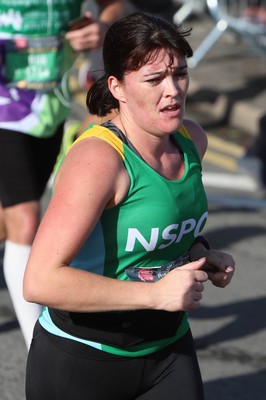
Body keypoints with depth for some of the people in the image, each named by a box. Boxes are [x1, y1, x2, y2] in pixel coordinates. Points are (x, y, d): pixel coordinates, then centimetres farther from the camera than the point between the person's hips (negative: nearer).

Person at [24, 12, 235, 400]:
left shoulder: (192, 140, -1)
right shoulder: (97, 158, -25)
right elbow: (40, 281, -32)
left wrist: (198, 251, 1)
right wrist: (155, 294, -30)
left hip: (169, 351, 6)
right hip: (80, 361, -6)